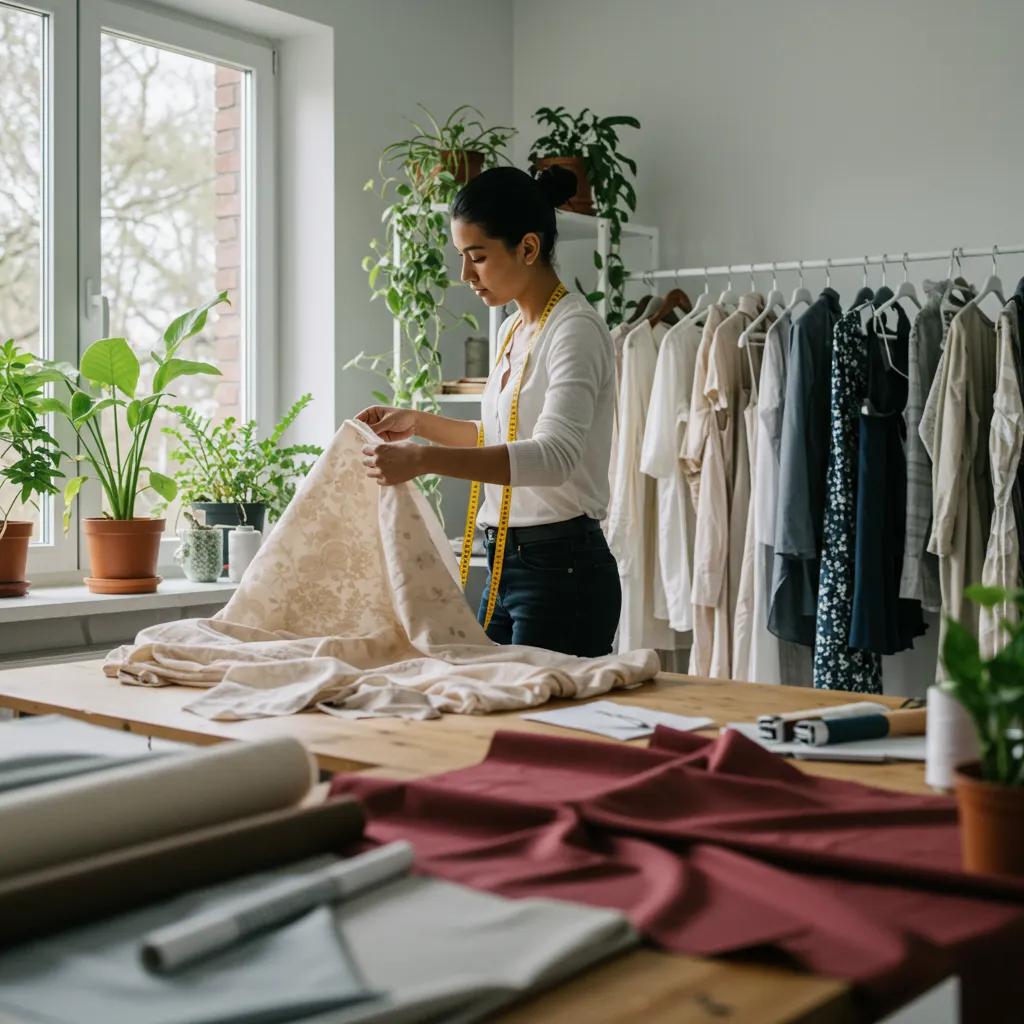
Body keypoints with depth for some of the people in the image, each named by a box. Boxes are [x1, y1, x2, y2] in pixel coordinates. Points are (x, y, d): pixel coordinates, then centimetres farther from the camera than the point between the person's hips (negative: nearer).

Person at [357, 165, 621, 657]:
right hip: (508, 562, 9)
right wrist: (419, 423, 15)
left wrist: (425, 459, -36)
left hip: (562, 567, -8)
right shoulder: (513, 330, 13)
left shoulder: (576, 330, -14)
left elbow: (554, 455, -28)